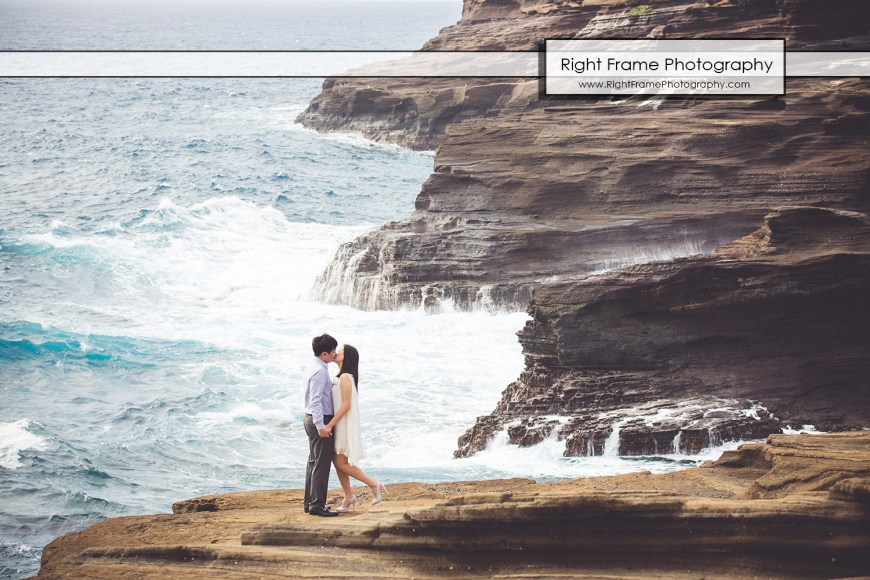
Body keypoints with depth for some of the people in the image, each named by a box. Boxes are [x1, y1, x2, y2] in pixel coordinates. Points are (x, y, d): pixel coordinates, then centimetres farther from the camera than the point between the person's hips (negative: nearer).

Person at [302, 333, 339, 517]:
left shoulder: (312, 367, 11)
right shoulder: (320, 371, -20)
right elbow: (316, 399, -26)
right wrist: (320, 425, -28)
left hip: (311, 419, 11)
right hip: (320, 421, -11)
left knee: (313, 462, 15)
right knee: (322, 464, -6)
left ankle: (309, 502, 21)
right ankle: (317, 505, -4)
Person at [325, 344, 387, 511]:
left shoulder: (345, 378, -18)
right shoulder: (341, 377, 12)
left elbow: (346, 405, -22)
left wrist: (330, 424, -22)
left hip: (345, 425, -9)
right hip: (339, 425, 9)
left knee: (342, 463, -6)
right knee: (338, 461, 10)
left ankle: (375, 485, -2)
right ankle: (348, 496, 16)